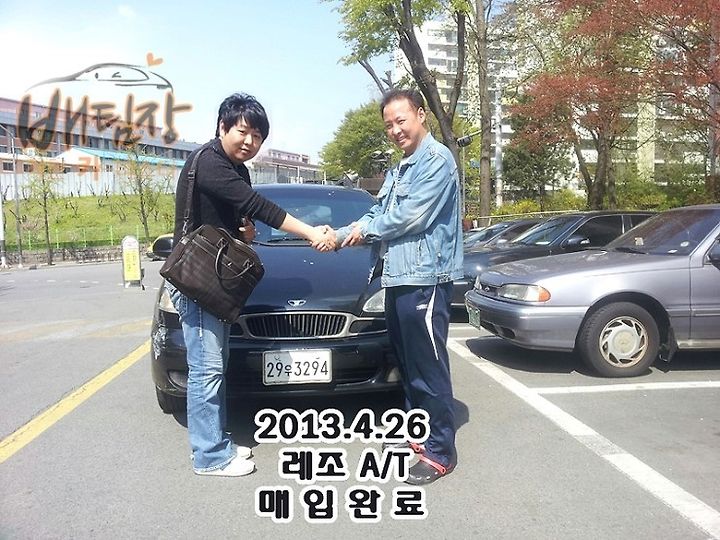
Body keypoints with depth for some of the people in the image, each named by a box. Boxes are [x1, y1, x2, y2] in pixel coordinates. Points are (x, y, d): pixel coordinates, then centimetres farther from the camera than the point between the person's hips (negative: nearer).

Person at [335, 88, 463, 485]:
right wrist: (340, 235, 2)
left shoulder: (437, 159, -9)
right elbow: (378, 215, 17)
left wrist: (365, 231, -2)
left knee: (429, 367, -4)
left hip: (426, 279, -9)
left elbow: (411, 216, -16)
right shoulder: (398, 171, 21)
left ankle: (441, 451, 6)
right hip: (397, 278, 10)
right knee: (408, 364, 17)